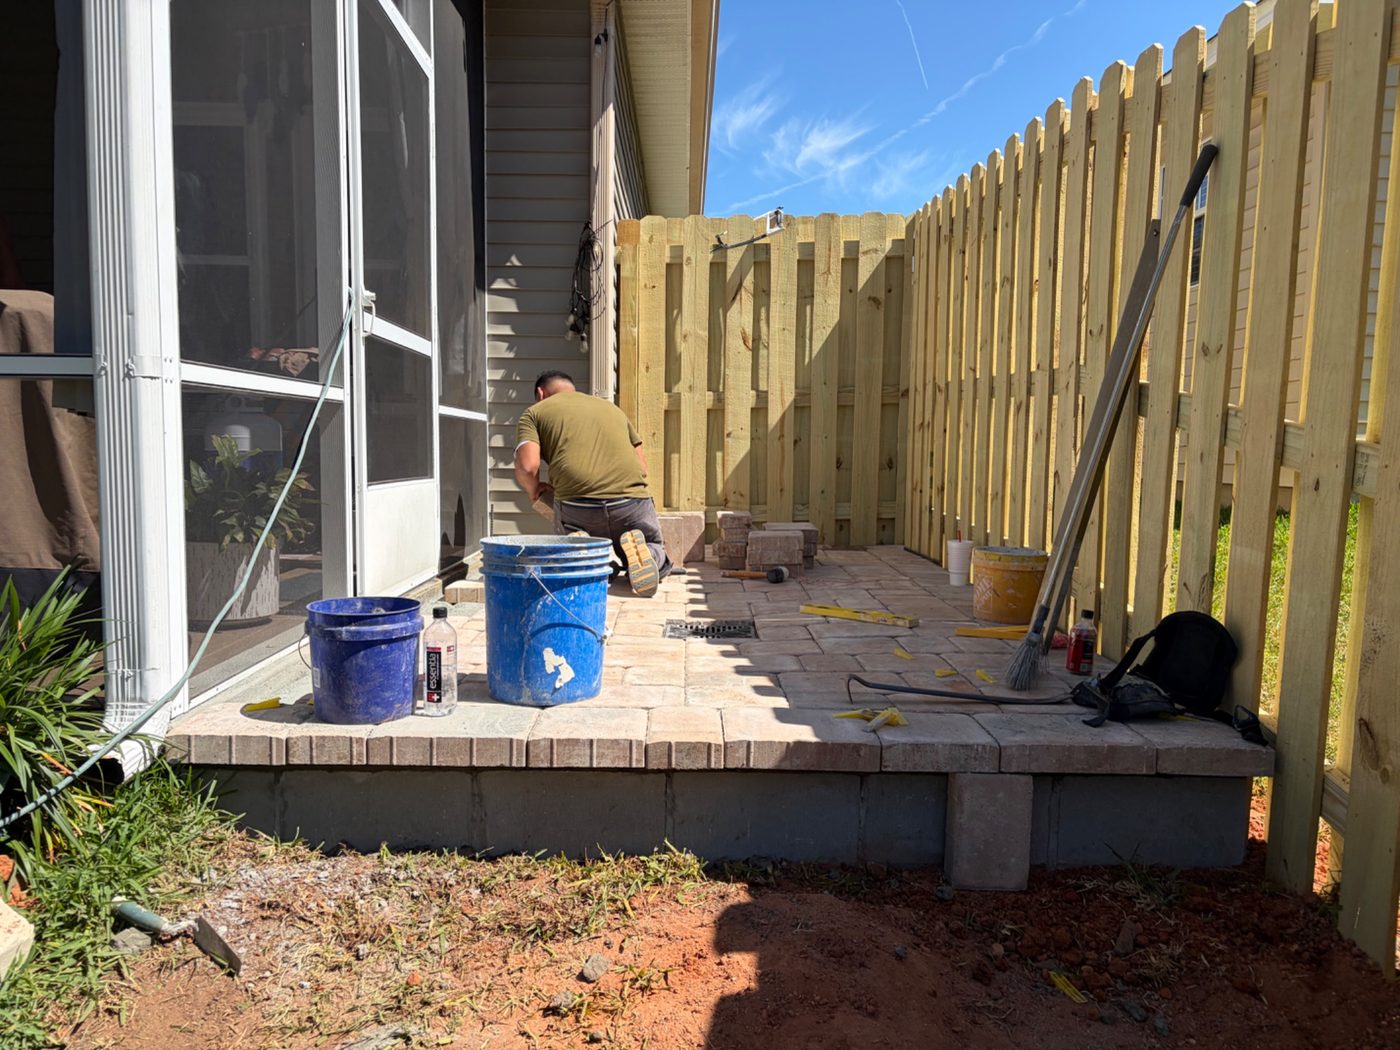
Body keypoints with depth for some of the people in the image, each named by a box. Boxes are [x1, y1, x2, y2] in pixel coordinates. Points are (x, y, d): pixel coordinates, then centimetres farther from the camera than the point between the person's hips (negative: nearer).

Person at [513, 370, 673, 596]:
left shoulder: (534, 412, 17)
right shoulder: (612, 408, 29)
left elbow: (527, 466, 0)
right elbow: (642, 465, 23)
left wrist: (534, 490, 20)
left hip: (576, 506, -1)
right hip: (632, 499, 1)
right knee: (654, 550, 28)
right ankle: (640, 552, -8)